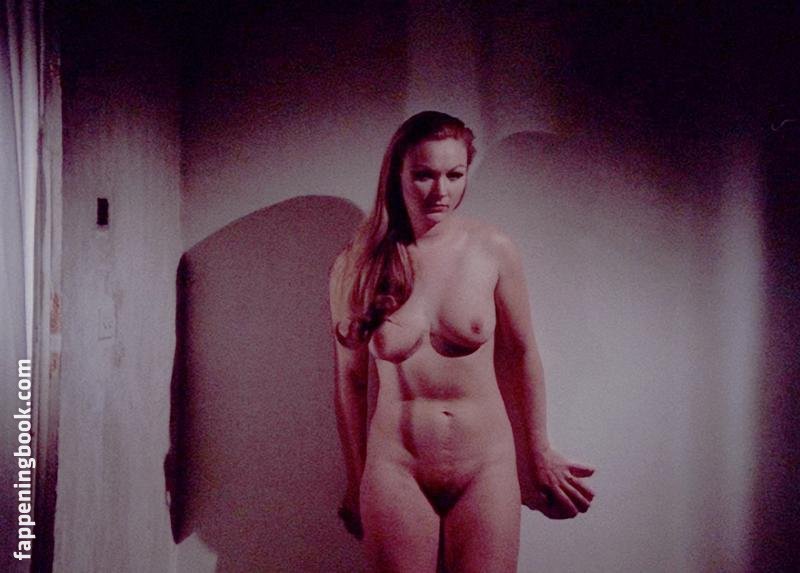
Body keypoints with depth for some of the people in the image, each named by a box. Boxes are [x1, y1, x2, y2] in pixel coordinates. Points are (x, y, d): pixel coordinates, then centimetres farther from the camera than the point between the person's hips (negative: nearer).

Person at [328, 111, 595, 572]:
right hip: (395, 470, 0)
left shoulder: (493, 250, -5)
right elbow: (351, 379, 3)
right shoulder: (356, 266, -5)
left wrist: (539, 456, 12)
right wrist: (357, 482, 10)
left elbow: (522, 354, 5)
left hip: (485, 466, 1)